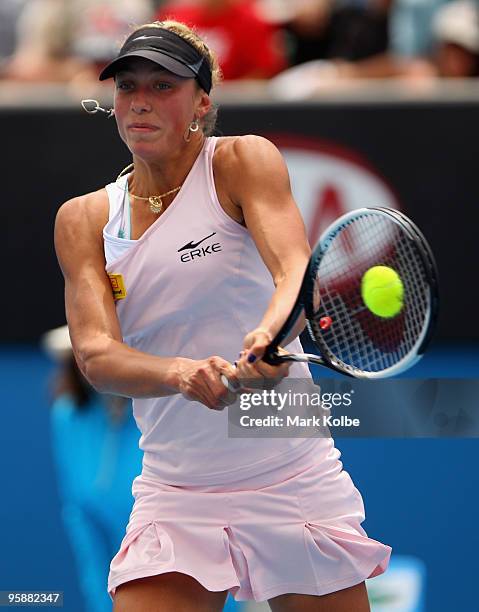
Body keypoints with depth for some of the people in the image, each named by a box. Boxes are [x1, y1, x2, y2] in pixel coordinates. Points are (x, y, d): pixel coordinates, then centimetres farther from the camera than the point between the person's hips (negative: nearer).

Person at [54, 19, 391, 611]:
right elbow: (95, 353, -10)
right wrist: (180, 373, -31)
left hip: (295, 485, -2)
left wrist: (272, 332, -45)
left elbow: (295, 266, -22)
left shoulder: (243, 162, -4)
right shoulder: (83, 219, 4)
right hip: (173, 496, 2)